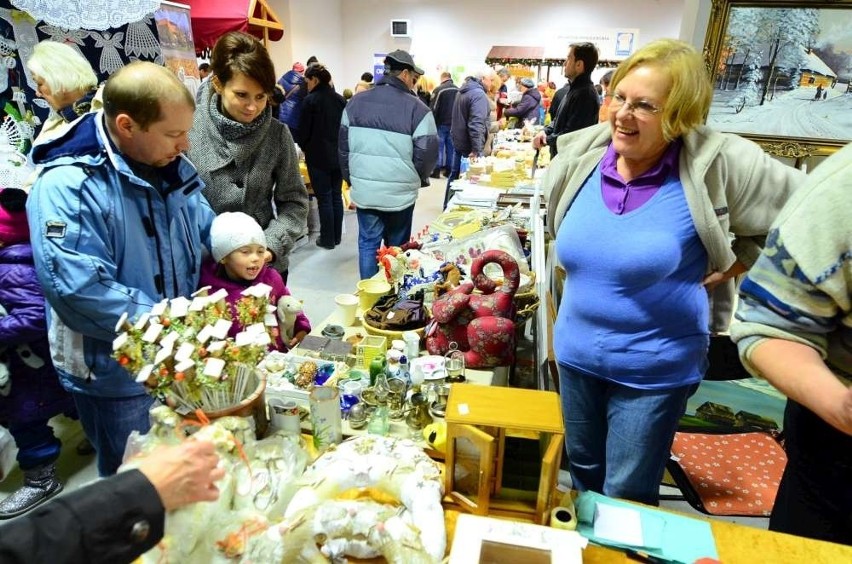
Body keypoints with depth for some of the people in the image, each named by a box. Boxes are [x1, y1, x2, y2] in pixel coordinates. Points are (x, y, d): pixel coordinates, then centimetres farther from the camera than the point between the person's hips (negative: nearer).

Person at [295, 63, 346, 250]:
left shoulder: (311, 100, -11)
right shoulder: (340, 99, 6)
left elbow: (304, 130, -8)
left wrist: (304, 147, 10)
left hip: (318, 156, -6)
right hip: (338, 155, 6)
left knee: (324, 198, 0)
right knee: (336, 195, 12)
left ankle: (327, 239, 8)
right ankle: (337, 236, 20)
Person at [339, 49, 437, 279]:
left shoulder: (355, 102, 4)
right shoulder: (416, 108, -10)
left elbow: (343, 145, 9)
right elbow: (427, 153, -10)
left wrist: (351, 179, 20)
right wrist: (419, 179, 10)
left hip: (364, 190, 3)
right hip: (399, 192, -3)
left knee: (368, 243, 12)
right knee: (397, 247, 13)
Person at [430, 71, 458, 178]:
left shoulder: (439, 89, -10)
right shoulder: (458, 90, 5)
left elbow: (433, 108, -11)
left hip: (441, 123, -4)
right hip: (454, 124, 4)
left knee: (439, 147, 2)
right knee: (451, 147, 10)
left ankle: (436, 170, 0)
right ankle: (449, 170, 13)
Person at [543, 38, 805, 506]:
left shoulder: (716, 165, -18)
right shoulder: (579, 155, -7)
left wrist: (733, 266, -8)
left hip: (655, 368, -4)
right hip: (575, 352, 5)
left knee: (627, 498, 12)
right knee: (583, 471, 25)